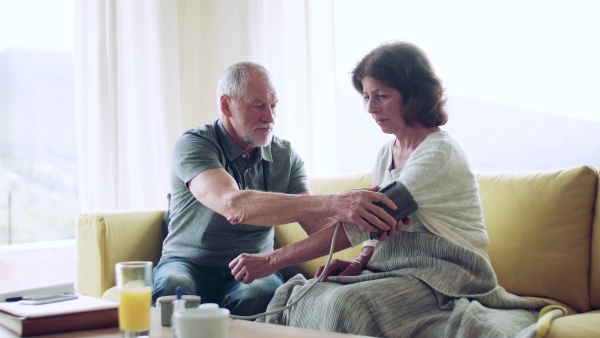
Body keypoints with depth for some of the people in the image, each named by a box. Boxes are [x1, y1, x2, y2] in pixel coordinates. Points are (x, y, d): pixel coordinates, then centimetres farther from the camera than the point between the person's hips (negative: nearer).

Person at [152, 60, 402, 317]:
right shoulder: (193, 145, -14)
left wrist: (368, 221, -33)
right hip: (189, 264, -2)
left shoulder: (285, 156, 2)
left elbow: (317, 225, -8)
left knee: (257, 293, -33)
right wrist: (333, 204, -43)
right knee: (173, 286, -36)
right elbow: (233, 205, -34)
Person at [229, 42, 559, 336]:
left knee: (346, 304, -33)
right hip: (397, 272, 8)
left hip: (444, 278, -8)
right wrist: (360, 262, -3)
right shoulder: (386, 154, 15)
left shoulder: (439, 154, -14)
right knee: (294, 293, -14)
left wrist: (273, 259, -23)